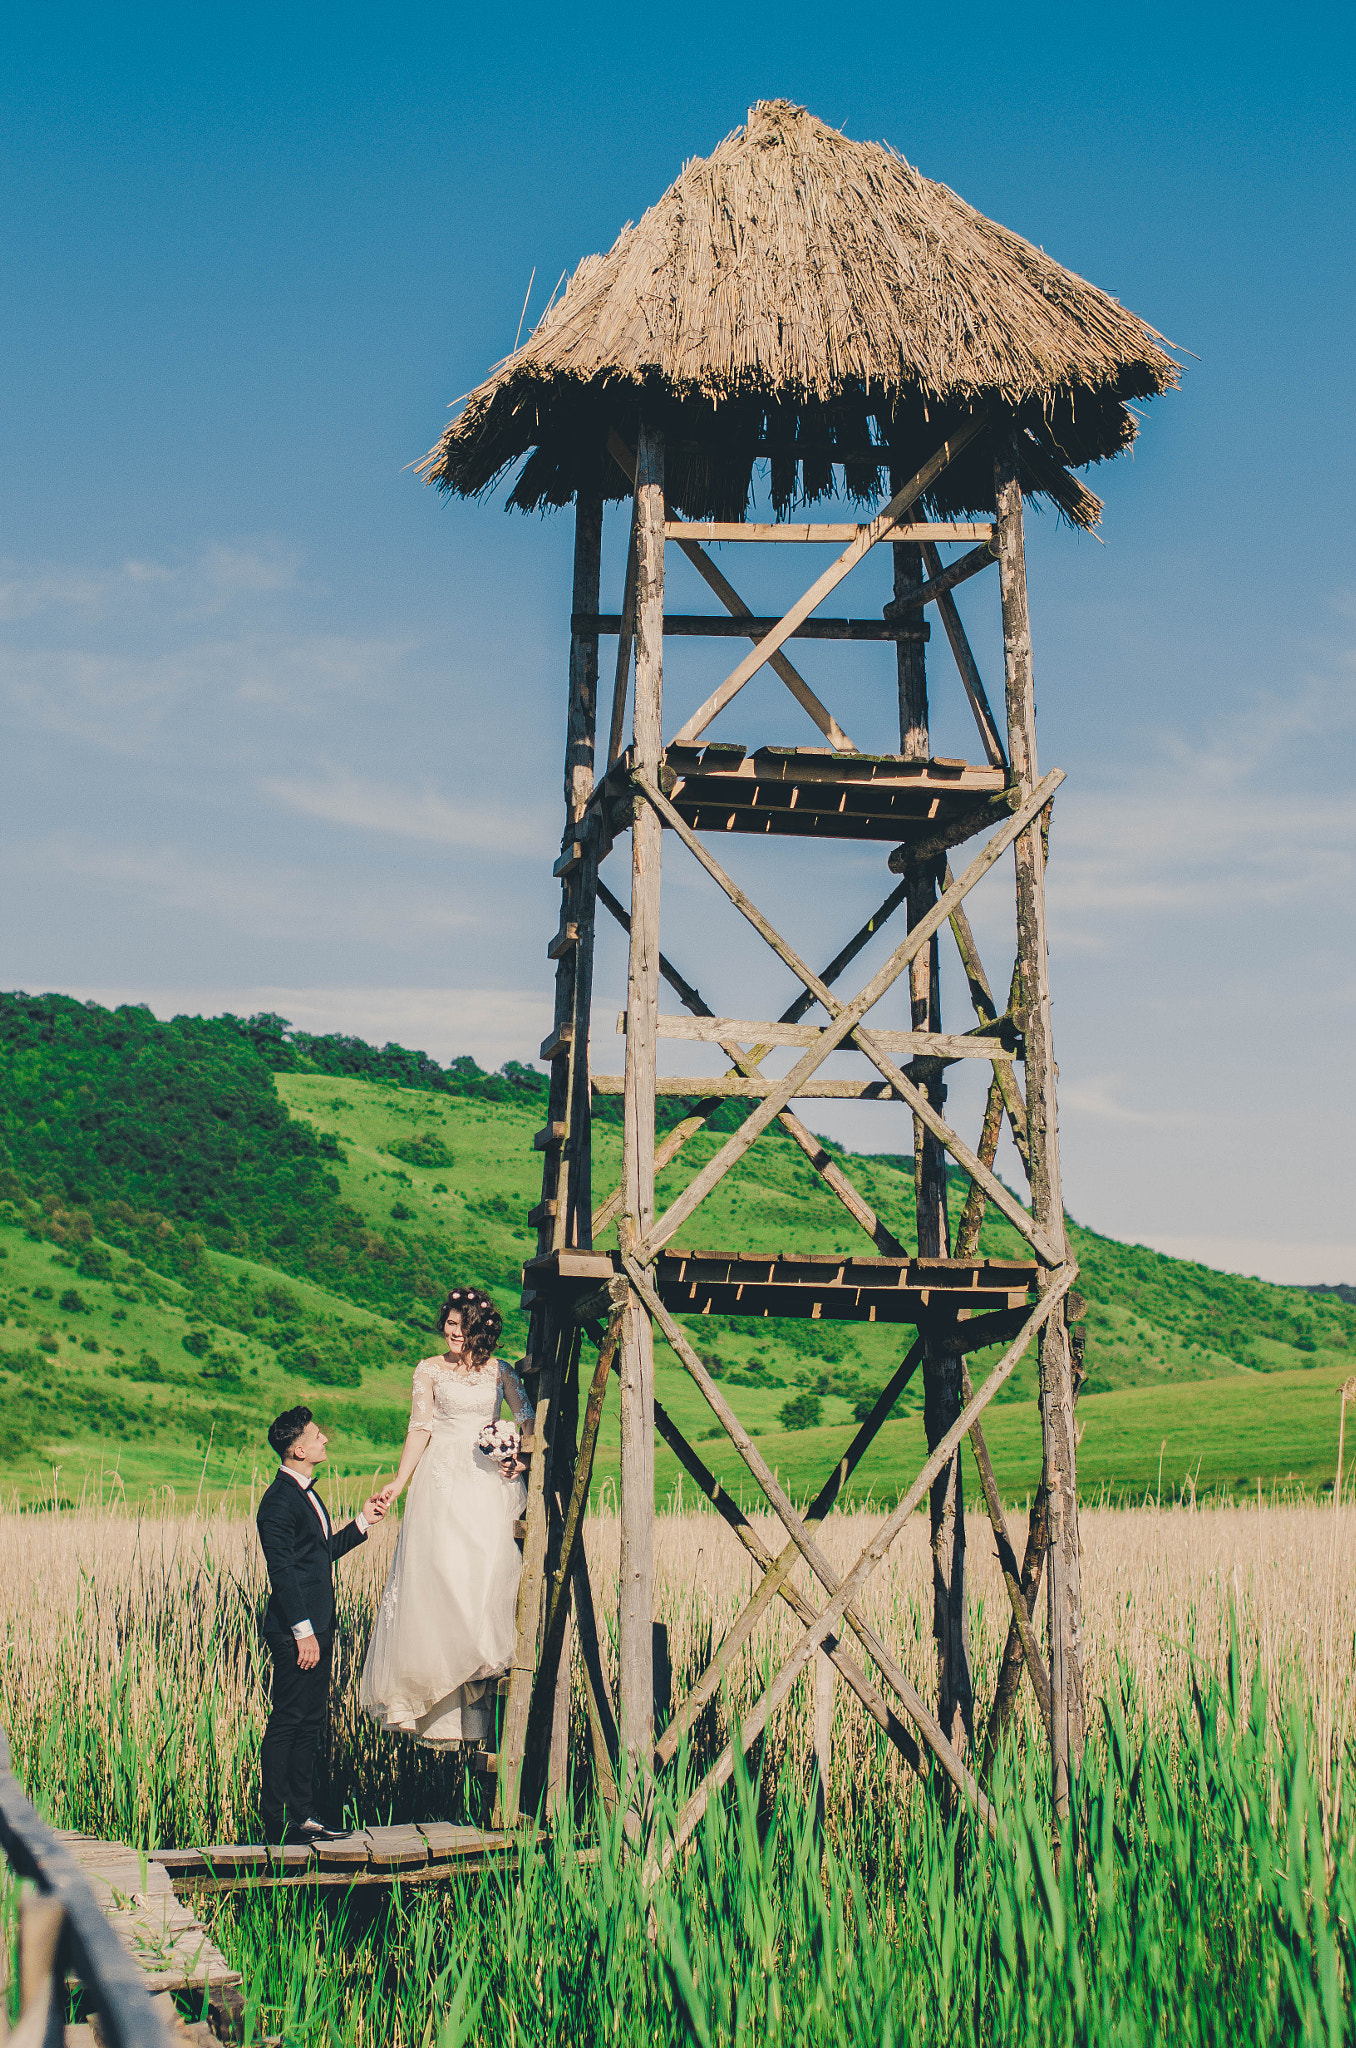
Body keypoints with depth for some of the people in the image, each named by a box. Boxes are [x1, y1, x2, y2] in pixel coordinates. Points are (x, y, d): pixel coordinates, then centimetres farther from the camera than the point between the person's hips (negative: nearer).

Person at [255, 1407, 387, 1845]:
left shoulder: (306, 1495, 16)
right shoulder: (280, 1501, -16)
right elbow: (282, 1570, -20)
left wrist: (362, 1523, 17)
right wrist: (303, 1631, -22)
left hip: (316, 1630, 10)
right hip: (295, 1632, -10)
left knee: (309, 1723, 13)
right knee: (287, 1722, -4)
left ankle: (302, 1816, 19)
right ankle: (274, 1823, 1)